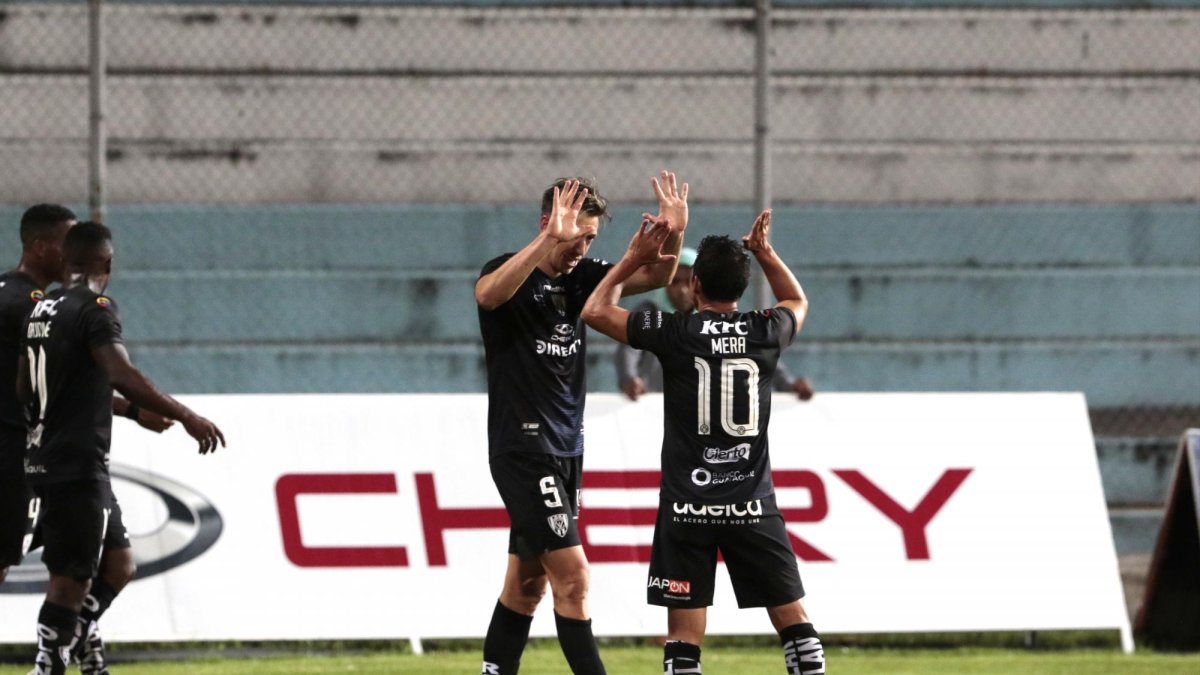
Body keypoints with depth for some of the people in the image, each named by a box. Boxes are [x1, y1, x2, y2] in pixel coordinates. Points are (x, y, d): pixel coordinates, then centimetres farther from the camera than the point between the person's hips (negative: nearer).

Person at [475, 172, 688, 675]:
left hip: (565, 448, 8)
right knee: (571, 575, -14)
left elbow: (654, 276, 3)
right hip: (522, 449, -8)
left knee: (527, 582, 11)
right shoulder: (512, 274, -11)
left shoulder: (579, 278, 9)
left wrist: (673, 234, -18)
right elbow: (489, 294, -35)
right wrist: (549, 239, -47)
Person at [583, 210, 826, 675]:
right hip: (752, 506, 2)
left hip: (687, 507, -2)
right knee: (792, 616, 8)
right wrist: (764, 253, 25)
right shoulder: (766, 334, 1)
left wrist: (633, 259, 15)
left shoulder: (675, 334, -7)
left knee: (684, 633, -3)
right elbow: (797, 302, 27)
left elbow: (596, 310, 6)